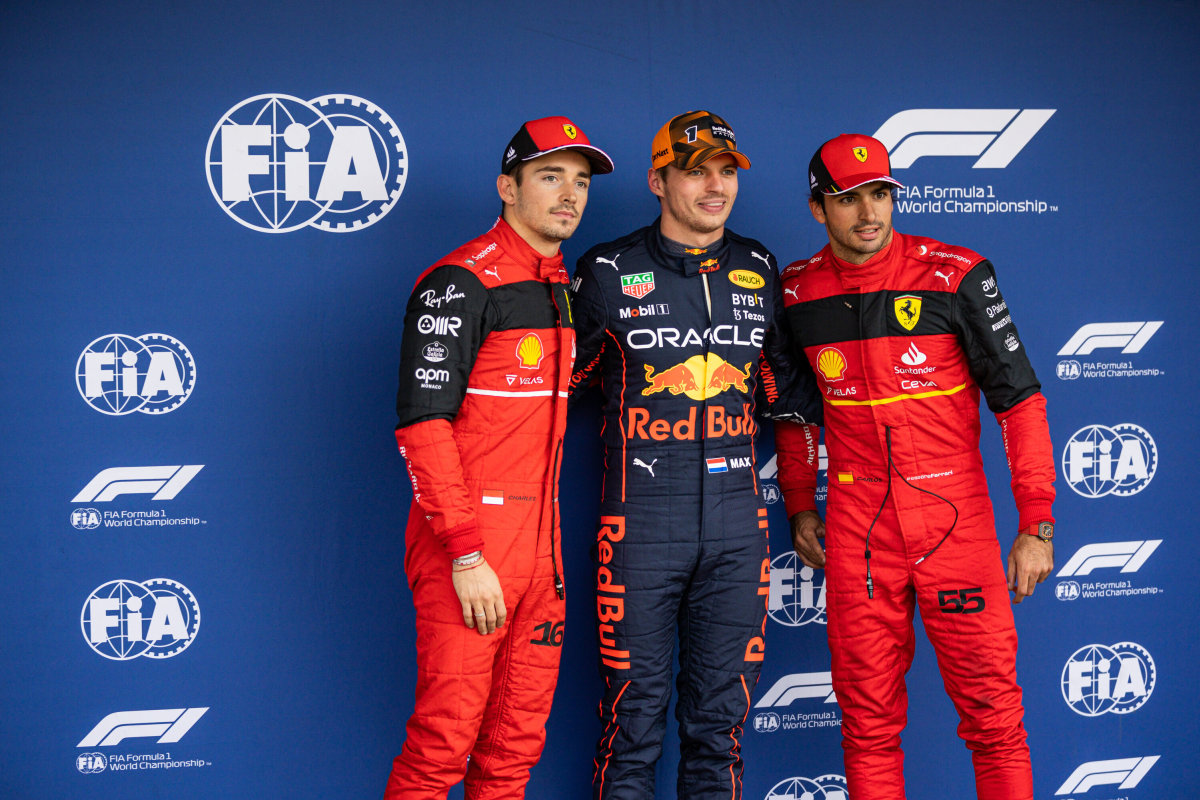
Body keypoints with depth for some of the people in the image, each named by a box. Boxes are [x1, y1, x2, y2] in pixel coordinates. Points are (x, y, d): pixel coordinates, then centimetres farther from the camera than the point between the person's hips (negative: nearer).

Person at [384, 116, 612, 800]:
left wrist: (551, 543, 12)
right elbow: (422, 422, -16)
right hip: (470, 543, -8)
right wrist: (465, 554, -19)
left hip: (540, 540, 8)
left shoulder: (565, 289, 15)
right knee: (445, 740, -6)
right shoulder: (462, 282, -10)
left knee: (519, 740, 11)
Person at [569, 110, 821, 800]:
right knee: (636, 714, 4)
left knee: (720, 716, 11)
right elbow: (568, 376, 8)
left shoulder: (758, 269, 9)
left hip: (736, 523, 3)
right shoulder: (608, 272, -2)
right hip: (642, 523, -3)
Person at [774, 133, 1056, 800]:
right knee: (868, 715, 6)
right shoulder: (797, 293, 4)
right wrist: (799, 508, 16)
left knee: (992, 709, 0)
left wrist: (1037, 525, -7)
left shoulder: (956, 276, -6)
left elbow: (1019, 398, -4)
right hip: (856, 528, 2)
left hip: (956, 519, -2)